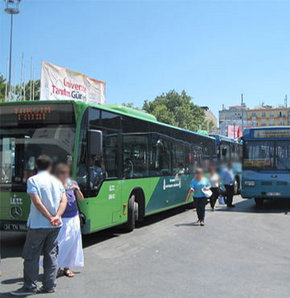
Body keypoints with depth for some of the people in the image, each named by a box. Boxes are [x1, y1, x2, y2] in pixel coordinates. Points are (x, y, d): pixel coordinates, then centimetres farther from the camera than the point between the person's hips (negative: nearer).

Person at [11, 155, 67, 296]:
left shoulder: (33, 180, -7)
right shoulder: (56, 181, 9)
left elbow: (37, 202, -17)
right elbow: (64, 201, -2)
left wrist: (50, 218, -15)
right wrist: (57, 217, -13)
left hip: (38, 225, -5)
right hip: (55, 226, 5)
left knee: (31, 256, 5)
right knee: (51, 255, 11)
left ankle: (30, 287, 9)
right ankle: (49, 285, 15)